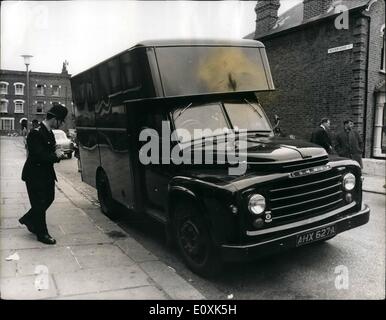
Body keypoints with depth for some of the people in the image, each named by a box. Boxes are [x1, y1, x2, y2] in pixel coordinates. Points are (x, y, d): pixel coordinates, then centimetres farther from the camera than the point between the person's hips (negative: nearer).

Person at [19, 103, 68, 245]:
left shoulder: (49, 133, 7)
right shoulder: (36, 133, -23)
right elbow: (39, 156, -29)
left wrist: (58, 153, -7)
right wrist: (56, 156, -17)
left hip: (46, 173, 9)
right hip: (35, 175, -9)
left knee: (49, 199, 19)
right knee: (39, 203, 3)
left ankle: (28, 219, 38)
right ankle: (42, 234, 17)